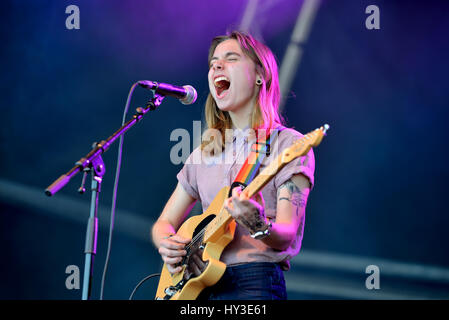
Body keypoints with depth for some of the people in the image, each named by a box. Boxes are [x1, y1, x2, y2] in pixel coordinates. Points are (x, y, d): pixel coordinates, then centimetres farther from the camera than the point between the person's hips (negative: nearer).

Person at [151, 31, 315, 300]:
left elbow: (287, 236, -7)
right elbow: (164, 223, 21)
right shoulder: (203, 155, 17)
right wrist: (167, 244, -1)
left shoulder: (289, 144, 1)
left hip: (254, 281, -6)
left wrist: (259, 226, -28)